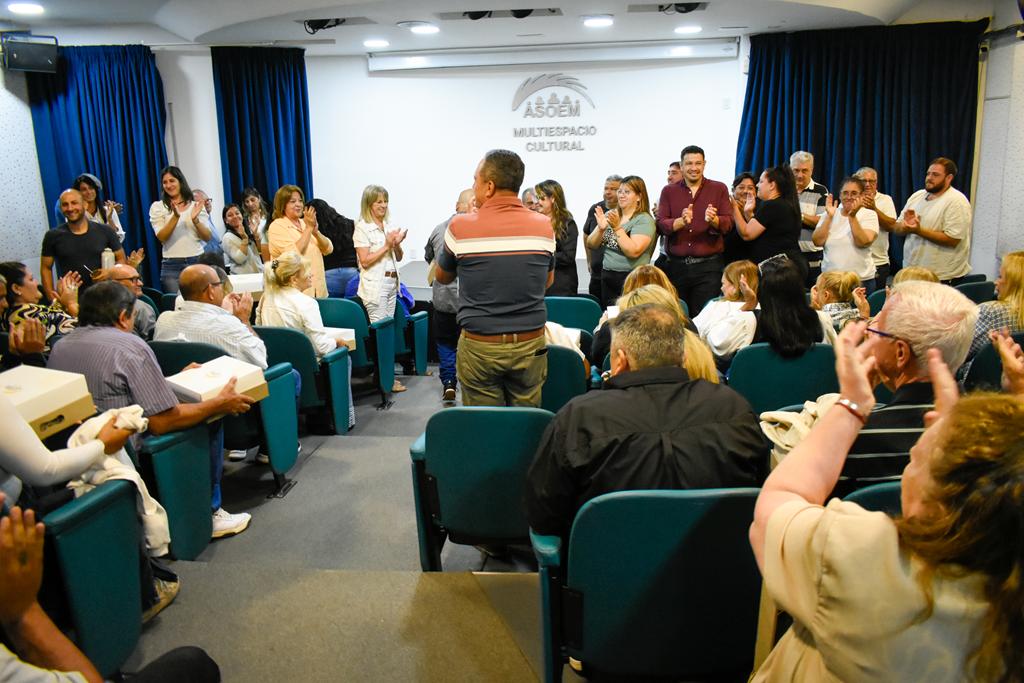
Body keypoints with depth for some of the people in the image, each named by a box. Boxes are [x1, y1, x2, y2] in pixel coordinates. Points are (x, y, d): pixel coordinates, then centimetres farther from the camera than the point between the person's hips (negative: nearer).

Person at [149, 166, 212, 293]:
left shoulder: (197, 205, 9)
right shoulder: (157, 207, 5)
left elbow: (208, 237, 3)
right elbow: (161, 237, -7)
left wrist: (195, 219, -14)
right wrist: (175, 216, -20)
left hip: (198, 261, 1)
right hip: (172, 265, -1)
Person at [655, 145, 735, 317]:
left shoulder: (719, 189, 8)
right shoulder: (669, 191, 10)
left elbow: (728, 223, -1)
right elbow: (660, 225, 0)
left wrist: (713, 220, -24)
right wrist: (681, 221, -20)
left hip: (708, 266, -1)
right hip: (676, 265, 1)